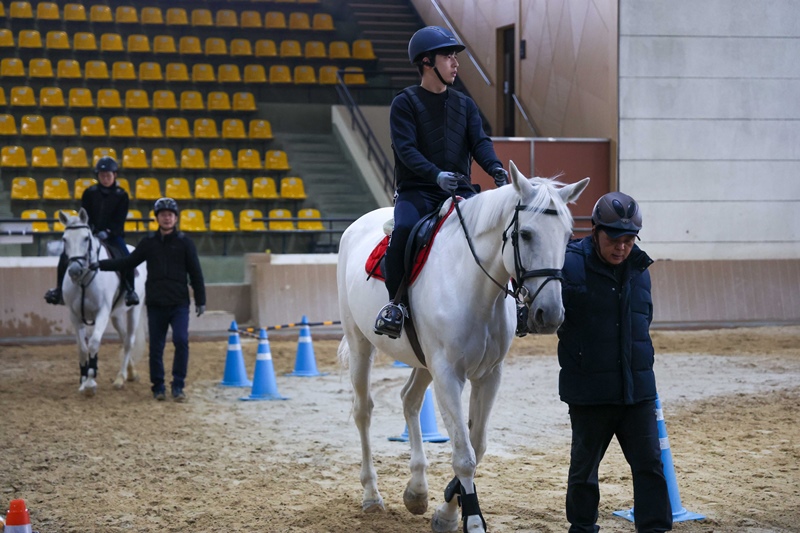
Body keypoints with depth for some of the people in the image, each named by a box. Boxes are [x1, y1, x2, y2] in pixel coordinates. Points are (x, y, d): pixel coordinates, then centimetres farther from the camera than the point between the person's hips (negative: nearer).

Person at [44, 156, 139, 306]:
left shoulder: (121, 195, -1)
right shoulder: (90, 193, 4)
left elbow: (119, 220, -7)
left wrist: (107, 232, -22)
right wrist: (91, 231, -15)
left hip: (112, 235, -2)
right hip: (91, 234, 2)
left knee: (126, 258, -29)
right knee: (65, 256, -15)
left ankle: (130, 291, -13)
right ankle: (59, 289, 0)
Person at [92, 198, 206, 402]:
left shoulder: (184, 242, 1)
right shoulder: (148, 243, 7)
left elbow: (195, 273, 3)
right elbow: (128, 262, 12)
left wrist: (200, 300, 1)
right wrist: (101, 265, 4)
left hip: (179, 303, -2)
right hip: (155, 304, 2)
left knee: (181, 341, -16)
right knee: (156, 347, 5)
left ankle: (178, 385, -5)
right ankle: (158, 387, 16)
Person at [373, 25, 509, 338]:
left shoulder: (465, 105, 16)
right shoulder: (405, 103, 0)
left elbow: (480, 142, 3)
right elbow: (405, 148, -12)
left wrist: (496, 170, -20)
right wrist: (436, 175, -30)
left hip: (458, 190, 4)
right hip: (416, 191, -4)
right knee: (404, 228, -35)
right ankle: (396, 303, -21)